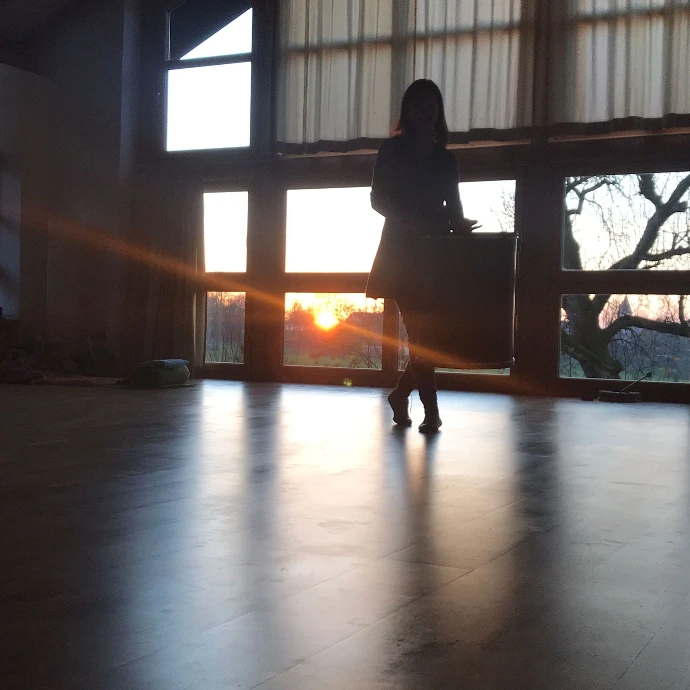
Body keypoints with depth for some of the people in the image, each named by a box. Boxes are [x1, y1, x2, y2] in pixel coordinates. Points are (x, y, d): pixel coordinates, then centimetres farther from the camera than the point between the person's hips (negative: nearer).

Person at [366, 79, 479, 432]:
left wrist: (459, 225, -8)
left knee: (430, 330, -1)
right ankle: (431, 410, -7)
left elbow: (453, 206, 14)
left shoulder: (445, 158, 16)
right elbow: (378, 199, -4)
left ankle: (401, 394, 19)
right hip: (402, 248, -4)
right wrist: (410, 221, -20)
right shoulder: (392, 149, 5)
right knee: (419, 330, -10)